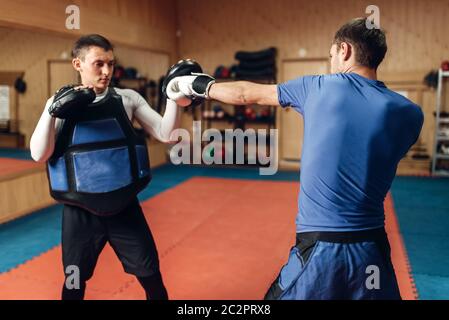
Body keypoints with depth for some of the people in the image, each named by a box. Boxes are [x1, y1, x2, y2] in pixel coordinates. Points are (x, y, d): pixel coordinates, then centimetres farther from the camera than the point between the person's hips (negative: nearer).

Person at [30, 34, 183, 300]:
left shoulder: (127, 98, -2)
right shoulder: (59, 103, -3)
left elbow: (166, 134, -7)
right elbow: (39, 155, -11)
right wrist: (52, 111, -23)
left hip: (125, 207, 0)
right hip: (81, 212, 0)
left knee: (151, 277, 10)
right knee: (75, 283, 18)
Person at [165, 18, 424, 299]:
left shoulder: (319, 87, -5)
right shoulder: (410, 114, -2)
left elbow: (246, 94, 8)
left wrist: (200, 86, 24)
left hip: (319, 248, -2)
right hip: (371, 250, 2)